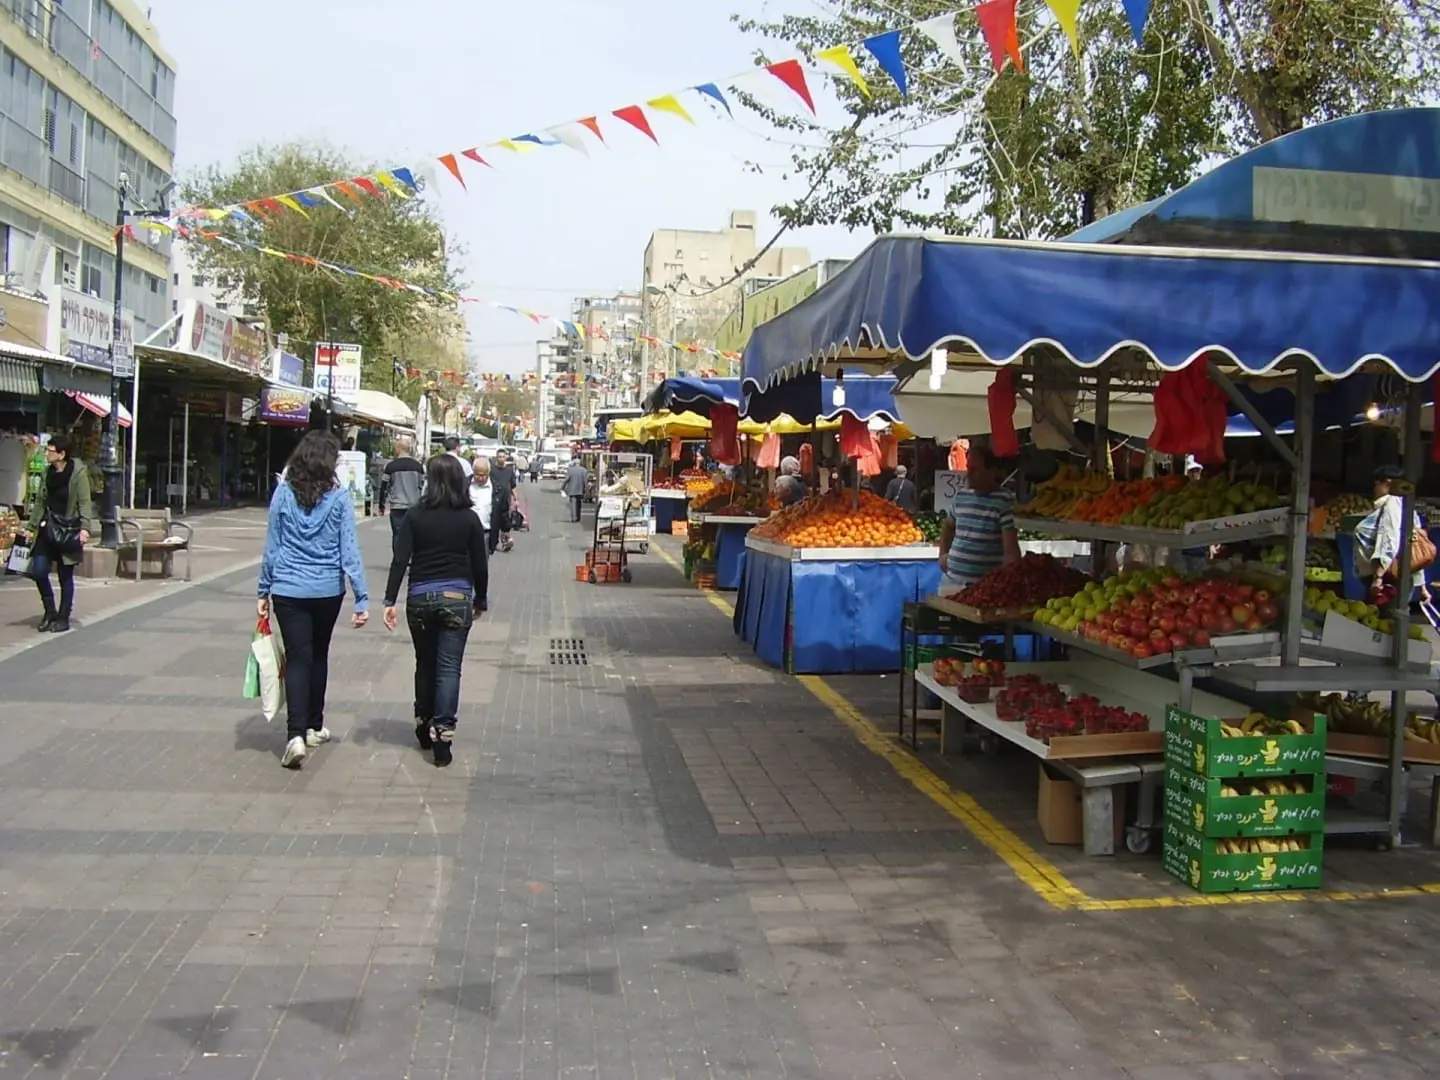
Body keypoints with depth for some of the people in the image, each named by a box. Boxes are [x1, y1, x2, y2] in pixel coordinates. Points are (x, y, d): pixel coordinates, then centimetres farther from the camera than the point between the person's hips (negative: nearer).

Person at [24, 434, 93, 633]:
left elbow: (85, 502, -13)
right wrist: (32, 527, 15)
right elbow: (39, 501, 15)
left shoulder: (78, 472, -9)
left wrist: (85, 527, -23)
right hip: (47, 529, 5)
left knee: (66, 576, 3)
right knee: (38, 571, -3)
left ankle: (63, 618, 15)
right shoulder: (48, 472, 8)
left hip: (68, 531, -5)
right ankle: (50, 611, 16)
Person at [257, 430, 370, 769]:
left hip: (289, 589, 0)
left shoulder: (283, 494, -4)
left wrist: (263, 591, 8)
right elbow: (349, 551, -8)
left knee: (297, 659, 1)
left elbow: (272, 546, 0)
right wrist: (362, 598, -6)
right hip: (327, 590, 0)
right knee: (318, 655, 19)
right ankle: (313, 726, 31)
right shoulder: (339, 498, -7)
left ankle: (296, 734, -13)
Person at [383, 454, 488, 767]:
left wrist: (390, 601, -8)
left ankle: (424, 728, 29)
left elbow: (400, 561, -8)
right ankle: (442, 734, -5)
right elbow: (479, 565, 1)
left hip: (420, 598, 1)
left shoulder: (415, 517, -2)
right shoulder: (469, 518, -2)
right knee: (449, 668, 1)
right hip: (457, 598, -1)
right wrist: (480, 600, 14)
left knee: (425, 665, 16)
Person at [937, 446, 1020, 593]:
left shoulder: (1003, 501, -9)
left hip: (986, 585, -6)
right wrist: (943, 553, 15)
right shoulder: (960, 496, 10)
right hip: (952, 579, 6)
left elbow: (1010, 548, -14)